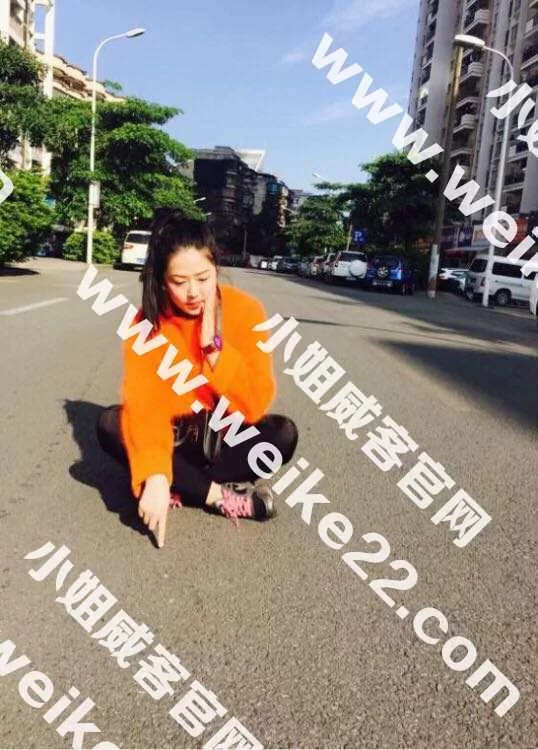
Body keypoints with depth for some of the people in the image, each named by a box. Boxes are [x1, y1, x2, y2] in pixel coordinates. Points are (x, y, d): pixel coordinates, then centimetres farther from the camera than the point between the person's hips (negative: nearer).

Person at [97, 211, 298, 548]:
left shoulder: (246, 311, -17)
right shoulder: (148, 321, -15)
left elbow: (256, 404, -21)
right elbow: (144, 405, -27)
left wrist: (213, 345, -29)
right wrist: (155, 476, -42)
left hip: (227, 435, -1)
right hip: (175, 435, 1)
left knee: (283, 433, -29)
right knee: (110, 425, -26)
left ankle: (182, 488, -18)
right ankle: (221, 495, -22)